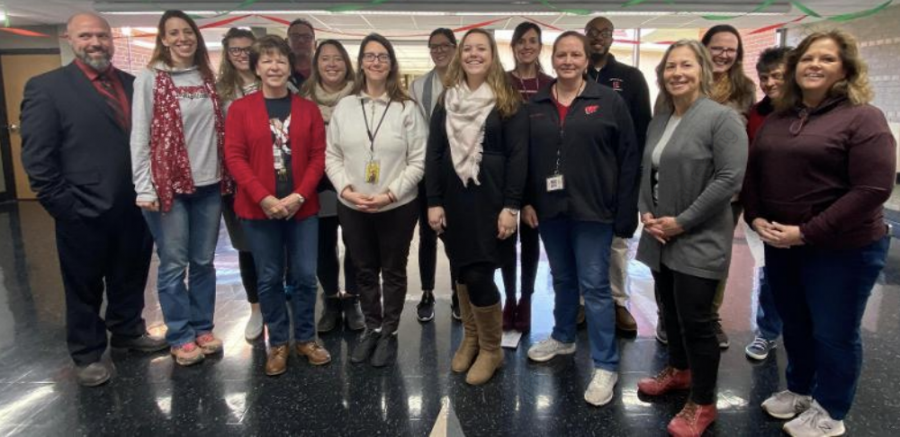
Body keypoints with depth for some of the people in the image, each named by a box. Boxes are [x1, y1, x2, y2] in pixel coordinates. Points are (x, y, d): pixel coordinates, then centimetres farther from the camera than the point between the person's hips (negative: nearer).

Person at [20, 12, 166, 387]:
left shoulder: (134, 85, 7)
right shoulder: (46, 87, -7)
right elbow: (37, 158, -9)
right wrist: (64, 206, -13)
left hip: (134, 209, 4)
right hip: (84, 214, -4)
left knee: (130, 279, 20)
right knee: (85, 288, 13)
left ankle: (128, 330, 42)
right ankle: (88, 354, 30)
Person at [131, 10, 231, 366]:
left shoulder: (207, 77, 10)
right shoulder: (150, 78, -4)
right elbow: (139, 136, -7)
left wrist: (226, 175, 6)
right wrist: (144, 188, -11)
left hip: (208, 184, 4)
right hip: (169, 184, -4)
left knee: (204, 261, 12)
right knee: (174, 264, 4)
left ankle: (202, 327, 26)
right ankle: (180, 337, 18)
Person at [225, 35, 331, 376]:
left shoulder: (308, 109, 5)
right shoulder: (240, 109, 1)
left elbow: (319, 156, 0)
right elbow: (234, 157, -6)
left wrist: (298, 196, -13)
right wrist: (264, 198, -15)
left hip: (302, 208, 1)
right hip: (258, 209, -1)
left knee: (305, 276, 7)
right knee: (269, 278, 9)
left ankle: (306, 339, 25)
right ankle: (278, 343, 24)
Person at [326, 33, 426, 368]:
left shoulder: (407, 109, -5)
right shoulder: (344, 106, 4)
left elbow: (418, 161, -7)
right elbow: (331, 155, 4)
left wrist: (390, 194, -16)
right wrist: (346, 190, -11)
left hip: (397, 207, -3)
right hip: (351, 207, 3)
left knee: (393, 271, 10)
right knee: (364, 271, 16)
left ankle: (389, 332, 27)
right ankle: (371, 328, 34)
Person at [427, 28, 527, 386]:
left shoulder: (507, 102, -1)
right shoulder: (447, 100, 9)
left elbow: (518, 156, -6)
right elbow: (433, 154, 7)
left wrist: (510, 206, -13)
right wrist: (433, 202, 0)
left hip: (489, 200, -4)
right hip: (454, 199, 4)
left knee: (479, 275, -7)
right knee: (461, 272, 11)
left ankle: (491, 349, 14)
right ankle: (470, 339, 30)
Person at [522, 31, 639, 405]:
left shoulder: (609, 101, -3)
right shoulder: (536, 105, 6)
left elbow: (629, 158, -4)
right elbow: (524, 157, 10)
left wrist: (625, 210, -8)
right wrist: (526, 201, 3)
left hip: (592, 208, -4)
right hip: (550, 208, 4)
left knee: (594, 286, -1)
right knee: (562, 279, 18)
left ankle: (605, 366, 11)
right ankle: (563, 337, 40)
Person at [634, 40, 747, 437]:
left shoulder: (722, 118, -12)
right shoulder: (659, 120, 12)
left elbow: (729, 179, -18)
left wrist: (682, 222, -17)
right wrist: (645, 212, -1)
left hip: (699, 240, -7)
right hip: (660, 236, 7)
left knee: (695, 320, -1)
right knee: (670, 311, 18)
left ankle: (703, 404, 16)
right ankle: (678, 370, 41)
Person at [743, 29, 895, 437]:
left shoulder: (863, 118, -11)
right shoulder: (776, 119, 8)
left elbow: (873, 188, -19)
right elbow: (752, 173, 12)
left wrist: (808, 232, -21)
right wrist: (755, 218, -6)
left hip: (842, 249, -6)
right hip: (781, 245, 6)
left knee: (834, 333, 9)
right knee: (795, 325, 20)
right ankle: (799, 390, 42)